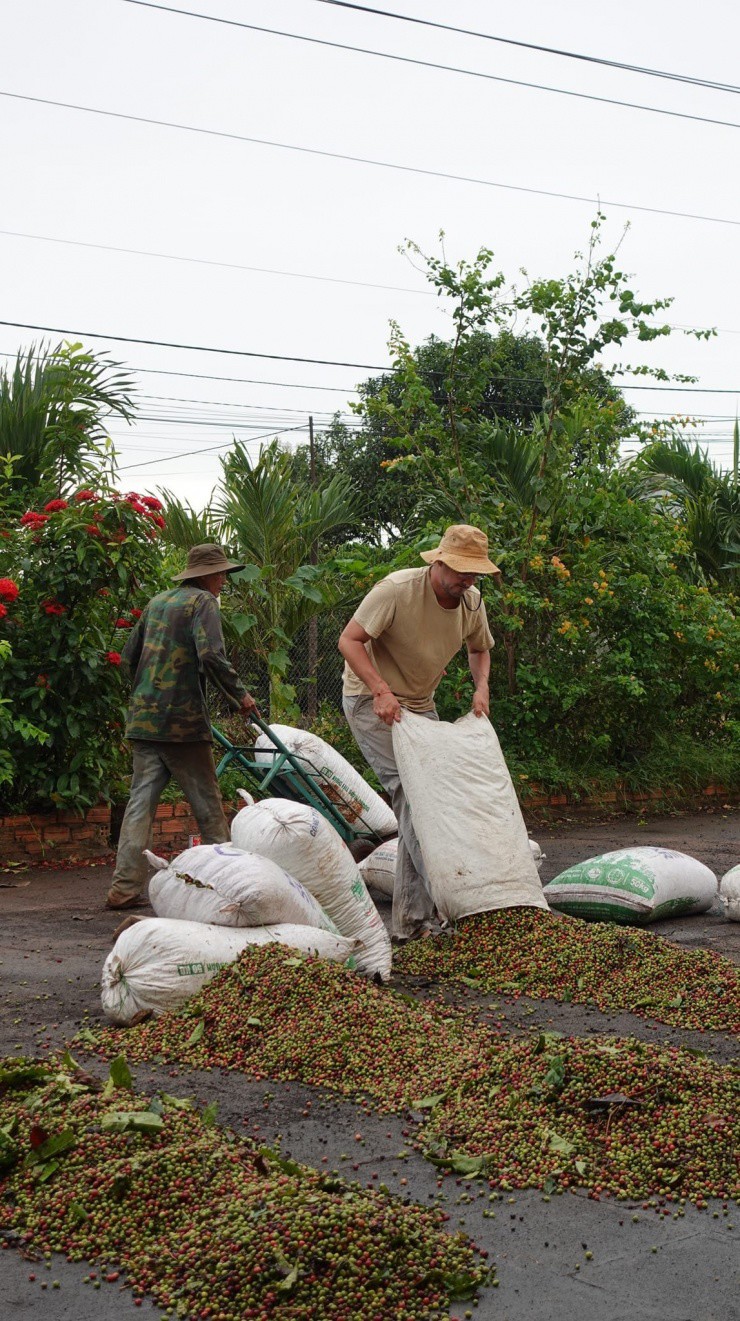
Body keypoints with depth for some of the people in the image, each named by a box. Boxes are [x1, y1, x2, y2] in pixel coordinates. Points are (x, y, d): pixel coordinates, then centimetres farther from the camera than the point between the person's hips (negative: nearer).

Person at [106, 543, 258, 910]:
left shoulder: (156, 602, 18)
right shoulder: (203, 602, -4)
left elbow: (129, 655, 22)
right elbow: (212, 656, -18)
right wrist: (240, 695, -7)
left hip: (143, 717, 6)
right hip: (182, 718, -6)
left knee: (140, 802, 4)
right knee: (207, 803, 5)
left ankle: (125, 888, -2)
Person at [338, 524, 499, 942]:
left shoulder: (472, 601, -2)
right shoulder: (397, 590, -23)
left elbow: (479, 649, 17)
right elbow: (349, 640, -22)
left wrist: (482, 687, -4)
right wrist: (381, 690, -33)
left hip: (420, 705, 7)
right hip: (371, 700, -7)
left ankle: (411, 923, 7)